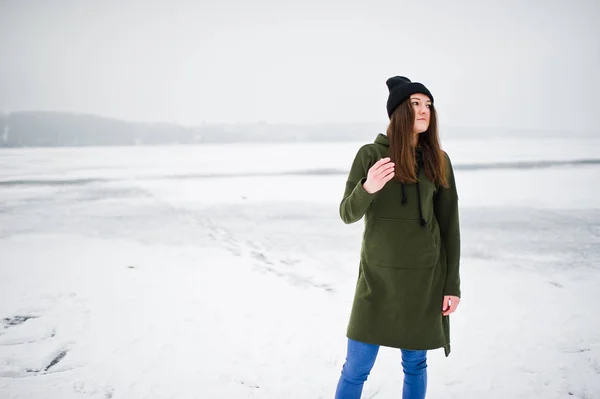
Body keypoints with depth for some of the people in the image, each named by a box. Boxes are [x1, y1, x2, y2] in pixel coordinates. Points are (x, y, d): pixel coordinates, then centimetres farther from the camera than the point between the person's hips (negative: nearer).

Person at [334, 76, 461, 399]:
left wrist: (453, 284, 2)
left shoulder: (438, 160, 2)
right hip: (378, 276, -2)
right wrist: (367, 188, -28)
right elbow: (347, 214, -6)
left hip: (424, 277, 2)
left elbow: (449, 225, 4)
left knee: (415, 365, 12)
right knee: (356, 368, 1)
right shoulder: (371, 154, -4)